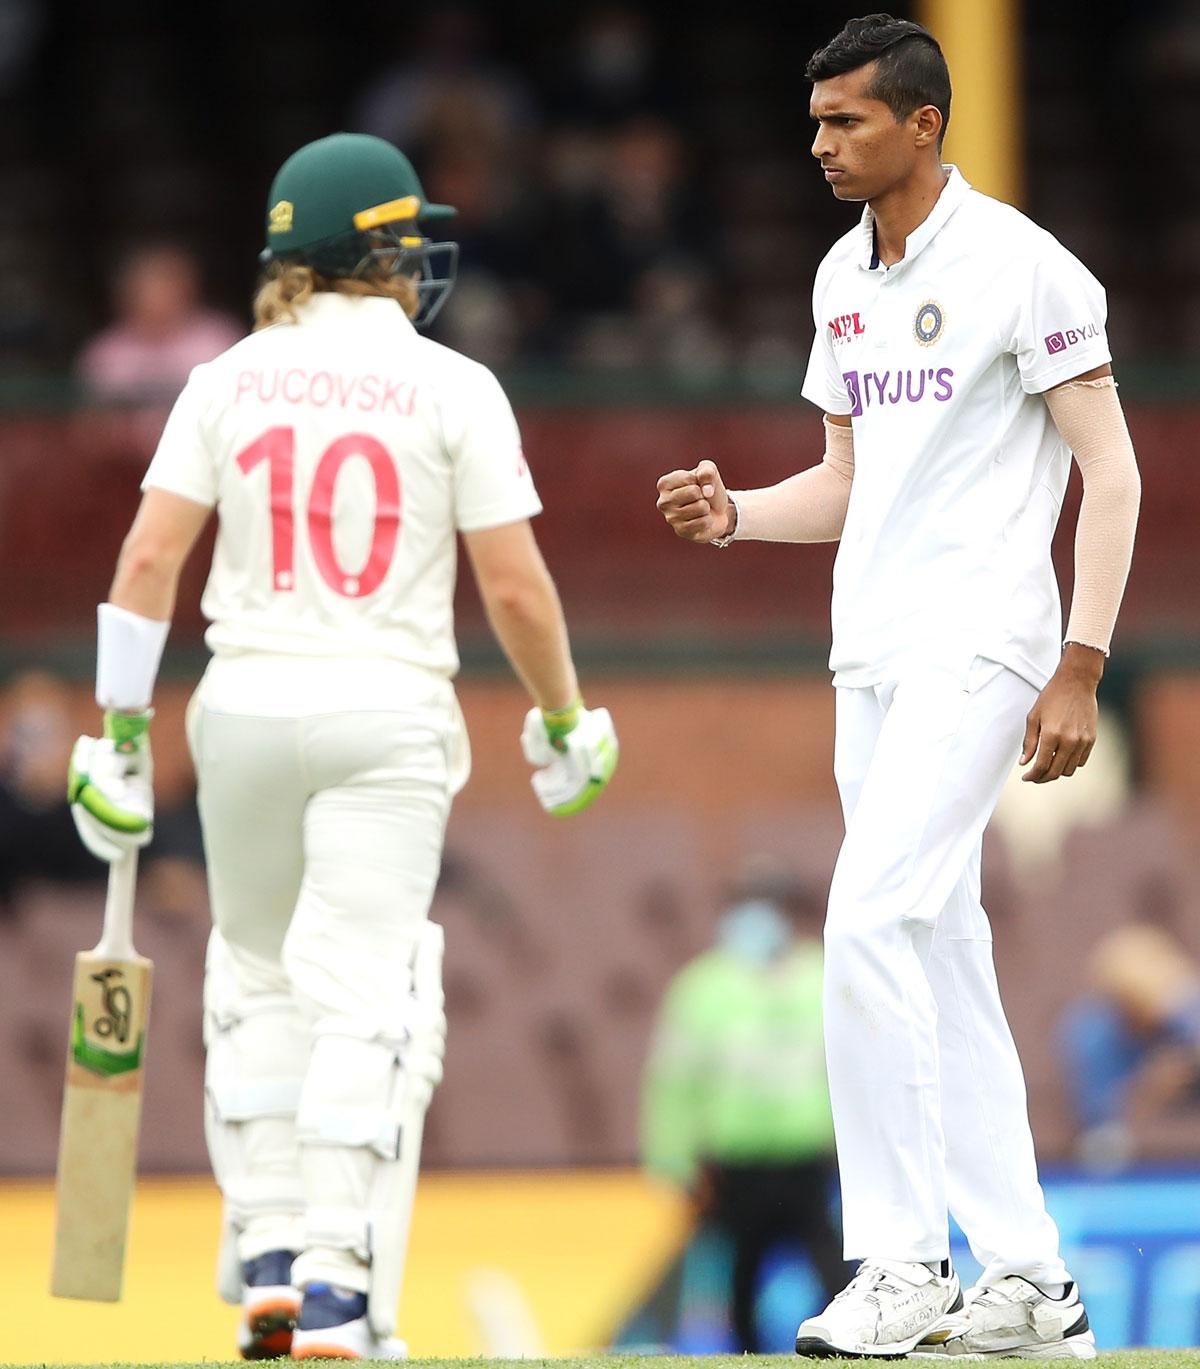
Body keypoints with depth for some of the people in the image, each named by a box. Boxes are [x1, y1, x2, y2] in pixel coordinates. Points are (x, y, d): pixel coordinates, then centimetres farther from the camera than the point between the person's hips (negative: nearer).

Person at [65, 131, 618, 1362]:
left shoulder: (229, 380, 4)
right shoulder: (453, 389, -3)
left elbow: (149, 556, -3)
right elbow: (515, 586, -5)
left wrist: (119, 730, 1)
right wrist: (563, 723, 9)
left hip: (244, 705, 3)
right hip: (387, 712, -3)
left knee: (256, 974, 19)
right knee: (363, 997, -5)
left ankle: (268, 1255, 14)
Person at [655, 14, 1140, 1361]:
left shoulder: (1018, 264, -11)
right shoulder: (843, 277, 13)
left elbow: (1110, 469, -11)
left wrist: (1080, 669, -17)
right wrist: (735, 514, 1)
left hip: (978, 647, -8)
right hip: (871, 653, 8)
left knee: (872, 924, -18)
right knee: (940, 953, 7)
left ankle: (901, 1260, -13)